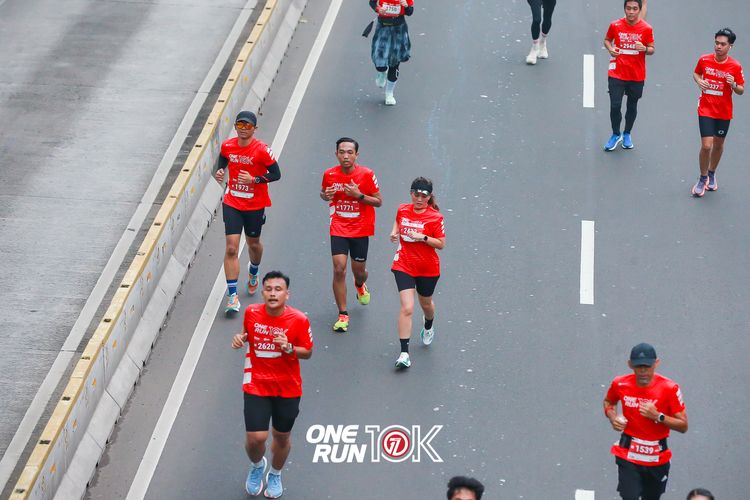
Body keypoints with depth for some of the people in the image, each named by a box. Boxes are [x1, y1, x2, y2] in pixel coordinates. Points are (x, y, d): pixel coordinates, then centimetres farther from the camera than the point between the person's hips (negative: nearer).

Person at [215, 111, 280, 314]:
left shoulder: (262, 150, -15)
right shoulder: (227, 146, -3)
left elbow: (276, 174, -10)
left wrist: (254, 180, -23)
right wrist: (219, 171, -5)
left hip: (255, 205, -1)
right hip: (232, 203, 1)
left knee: (253, 243, 19)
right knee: (231, 248, -9)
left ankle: (253, 272, 54)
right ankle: (232, 295, -7)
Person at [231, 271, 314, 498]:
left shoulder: (299, 320, -15)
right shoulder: (252, 312, -9)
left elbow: (308, 352, -5)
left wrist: (289, 348, -24)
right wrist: (240, 338, -10)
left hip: (288, 388, 0)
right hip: (256, 385, 0)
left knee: (282, 436, 15)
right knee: (255, 438, -8)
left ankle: (275, 475, 46)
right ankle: (257, 465, 29)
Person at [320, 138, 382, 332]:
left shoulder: (367, 174, -12)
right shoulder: (329, 174, -6)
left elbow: (378, 201, -6)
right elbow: (323, 194, 13)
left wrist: (359, 195, -23)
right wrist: (326, 195, -12)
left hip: (361, 229, 0)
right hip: (339, 228, 0)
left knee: (359, 270, 11)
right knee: (339, 269, -12)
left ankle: (360, 286, 52)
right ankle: (342, 315, 0)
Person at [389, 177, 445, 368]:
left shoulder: (435, 217, -11)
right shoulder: (402, 210, 0)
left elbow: (441, 244, -10)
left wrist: (423, 237, -24)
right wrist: (394, 232, 2)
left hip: (428, 268, 0)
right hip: (404, 266, 1)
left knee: (426, 303, 23)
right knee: (407, 308, -14)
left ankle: (428, 327, 59)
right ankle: (404, 353, -15)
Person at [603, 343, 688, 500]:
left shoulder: (669, 388, -15)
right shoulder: (620, 384, -8)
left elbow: (683, 426, -11)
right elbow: (608, 401, 17)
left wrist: (658, 416, -26)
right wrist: (612, 417, -5)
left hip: (657, 457, 0)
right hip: (628, 454, 0)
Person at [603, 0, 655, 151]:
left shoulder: (647, 28, -6)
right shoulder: (615, 25, -5)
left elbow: (652, 49, 1)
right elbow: (607, 39, 12)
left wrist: (644, 48, -21)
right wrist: (610, 49, -9)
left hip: (637, 75, 1)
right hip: (617, 74, -1)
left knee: (632, 106, 13)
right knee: (615, 105, -6)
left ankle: (627, 134, 34)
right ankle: (616, 135, 17)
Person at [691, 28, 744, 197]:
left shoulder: (735, 66, -10)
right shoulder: (704, 60, -8)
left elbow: (741, 91, -2)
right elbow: (696, 73, 13)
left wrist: (733, 84, -23)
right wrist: (699, 81, -9)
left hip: (724, 112, 1)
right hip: (706, 109, -1)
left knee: (718, 145, 15)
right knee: (706, 145, -11)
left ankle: (711, 173, 40)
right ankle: (703, 178, 10)